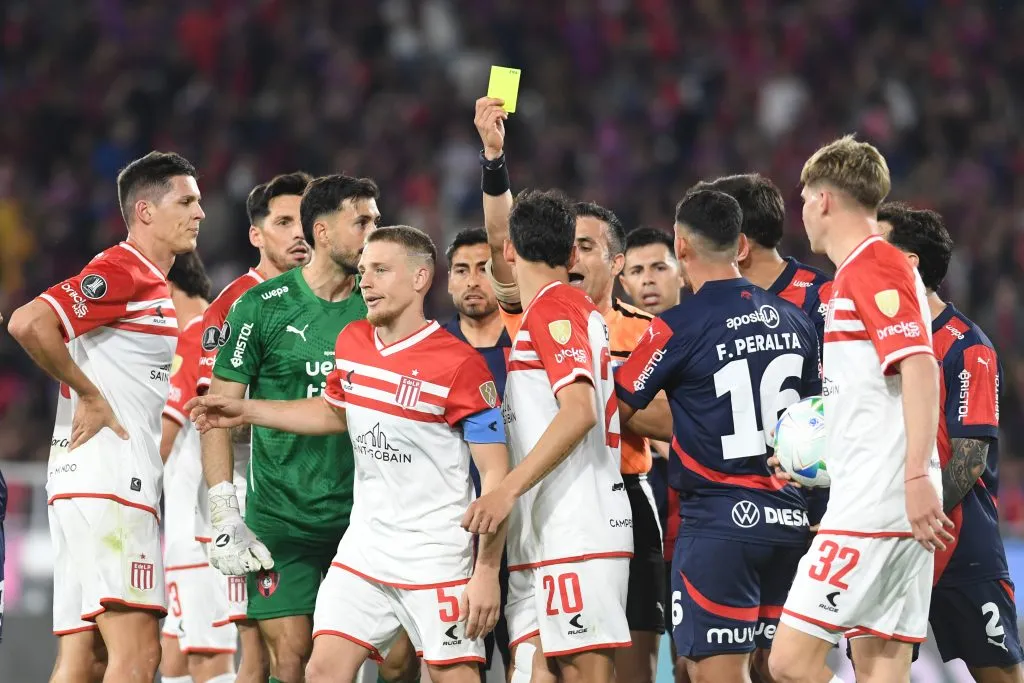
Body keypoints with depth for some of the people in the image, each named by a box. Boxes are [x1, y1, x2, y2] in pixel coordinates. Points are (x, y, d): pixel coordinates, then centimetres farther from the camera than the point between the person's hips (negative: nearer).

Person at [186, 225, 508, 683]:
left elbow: (496, 474, -14)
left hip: (436, 556, -6)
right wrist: (246, 411, 20)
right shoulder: (351, 342, 6)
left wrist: (487, 572, -18)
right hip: (363, 548, 6)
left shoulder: (459, 365, -15)